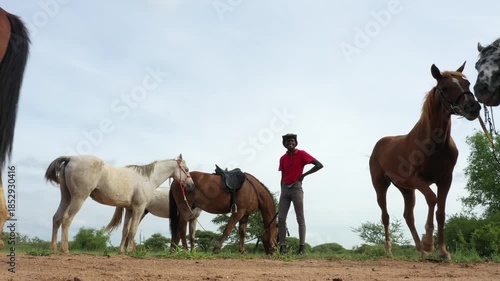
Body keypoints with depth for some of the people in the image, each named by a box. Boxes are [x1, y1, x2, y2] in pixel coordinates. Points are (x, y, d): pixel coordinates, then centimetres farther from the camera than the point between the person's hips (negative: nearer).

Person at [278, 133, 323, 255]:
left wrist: (304, 175, -9)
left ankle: (302, 247, -3)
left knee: (300, 218, -4)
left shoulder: (301, 154, -1)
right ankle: (282, 246, 1)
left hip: (296, 188, -5)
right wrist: (282, 193, 13)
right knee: (281, 218, -2)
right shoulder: (282, 158, 13)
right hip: (285, 189, 5)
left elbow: (319, 165, -6)